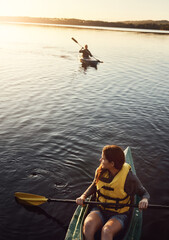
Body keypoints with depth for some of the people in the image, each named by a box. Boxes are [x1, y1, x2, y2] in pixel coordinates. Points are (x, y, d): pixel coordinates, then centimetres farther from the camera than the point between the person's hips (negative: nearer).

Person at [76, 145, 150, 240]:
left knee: (106, 231, -34)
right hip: (100, 210, 3)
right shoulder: (101, 171, -5)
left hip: (119, 215, -3)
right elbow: (94, 186, 14)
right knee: (88, 225, -29)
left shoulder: (129, 177, -16)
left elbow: (145, 193, -3)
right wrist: (83, 196, -3)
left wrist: (144, 200, -27)